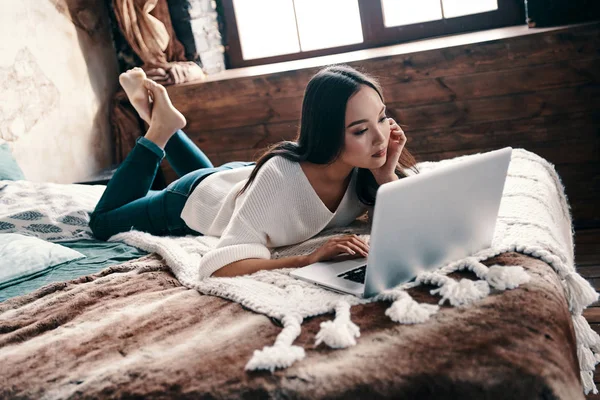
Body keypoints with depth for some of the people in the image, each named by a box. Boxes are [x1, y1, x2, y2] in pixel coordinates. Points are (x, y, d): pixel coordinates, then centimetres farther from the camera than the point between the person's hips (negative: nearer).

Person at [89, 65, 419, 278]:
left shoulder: (366, 166, -32)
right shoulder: (281, 175, -47)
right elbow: (220, 265, -52)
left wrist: (386, 175, -44)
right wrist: (309, 258, -61)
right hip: (199, 199, -5)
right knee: (103, 223, 24)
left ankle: (167, 126, 39)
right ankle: (161, 128, 20)